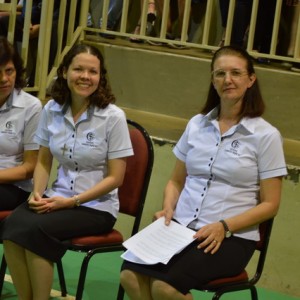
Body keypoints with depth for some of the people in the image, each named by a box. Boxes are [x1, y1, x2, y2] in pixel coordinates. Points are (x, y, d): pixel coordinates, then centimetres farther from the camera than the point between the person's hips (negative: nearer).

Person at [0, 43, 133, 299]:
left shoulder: (113, 117, -11)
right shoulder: (52, 110, 3)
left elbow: (115, 177, -9)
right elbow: (43, 161, 13)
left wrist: (72, 201, -16)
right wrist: (37, 193, -7)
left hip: (96, 206, -4)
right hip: (58, 198, 4)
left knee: (34, 231, -29)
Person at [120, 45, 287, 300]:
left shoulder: (266, 135, -2)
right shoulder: (197, 125, 13)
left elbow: (269, 204, -2)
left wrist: (224, 226, -15)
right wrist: (168, 208, 0)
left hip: (232, 238, -4)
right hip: (182, 228, 4)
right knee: (131, 275, -26)